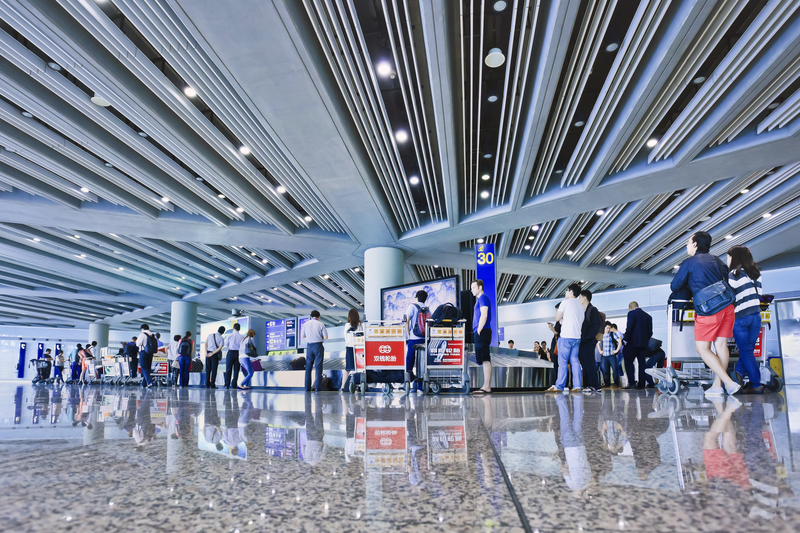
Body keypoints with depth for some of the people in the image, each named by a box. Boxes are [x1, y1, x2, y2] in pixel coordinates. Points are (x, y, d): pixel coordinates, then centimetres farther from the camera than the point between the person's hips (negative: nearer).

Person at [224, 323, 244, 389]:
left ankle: (227, 385, 3)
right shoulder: (241, 337, -1)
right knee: (236, 370, 6)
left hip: (231, 353, -1)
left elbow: (227, 345, 4)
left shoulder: (229, 336, -2)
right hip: (238, 353, 1)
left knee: (228, 369, 5)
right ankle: (234, 384, 5)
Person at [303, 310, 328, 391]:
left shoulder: (306, 324, 4)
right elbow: (326, 337, -5)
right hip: (318, 346, -3)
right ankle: (317, 386, -4)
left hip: (309, 346, 3)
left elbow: (303, 336, 13)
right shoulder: (321, 324, -3)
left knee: (308, 367, 9)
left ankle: (307, 387, 9)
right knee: (318, 366, 0)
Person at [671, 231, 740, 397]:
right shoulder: (716, 260, 18)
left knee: (702, 348, -1)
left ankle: (730, 383, -10)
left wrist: (686, 284, 29)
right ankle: (717, 385, 9)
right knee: (721, 344, 8)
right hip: (727, 306, 6)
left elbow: (674, 287, 6)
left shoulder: (688, 263, 2)